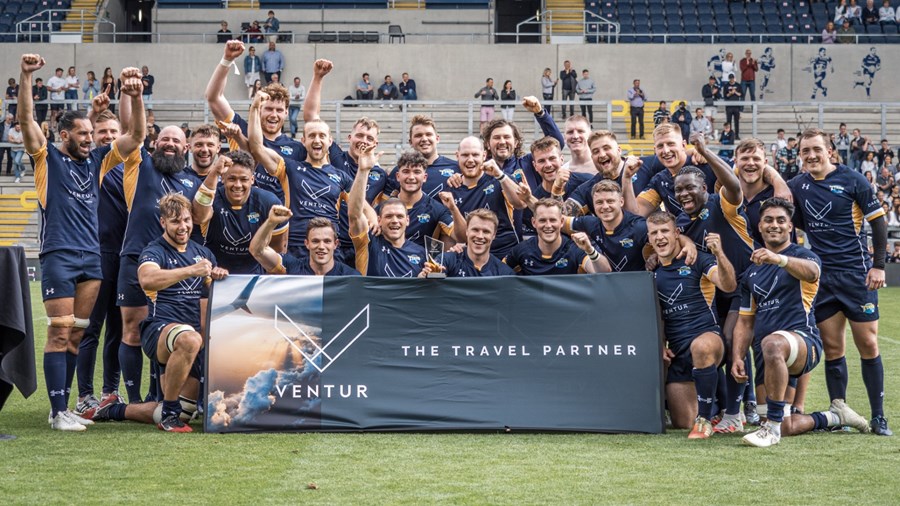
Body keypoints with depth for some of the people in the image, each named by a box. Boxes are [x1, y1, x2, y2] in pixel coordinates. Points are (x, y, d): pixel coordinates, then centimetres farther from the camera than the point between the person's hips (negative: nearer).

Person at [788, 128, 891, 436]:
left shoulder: (852, 180, -4)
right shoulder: (798, 186, 6)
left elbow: (878, 221, -2)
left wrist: (878, 266, -7)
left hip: (856, 273, -3)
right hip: (820, 276, 3)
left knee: (868, 344, -3)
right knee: (832, 348, 3)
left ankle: (878, 417, 4)